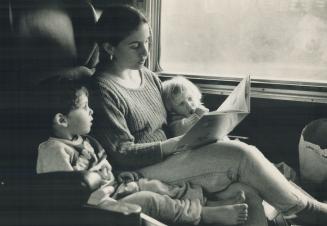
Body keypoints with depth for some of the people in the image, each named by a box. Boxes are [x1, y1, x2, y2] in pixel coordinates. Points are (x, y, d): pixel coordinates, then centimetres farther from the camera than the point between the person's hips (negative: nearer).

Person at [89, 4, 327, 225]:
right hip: (144, 172, -7)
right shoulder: (104, 90, -11)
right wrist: (179, 143, -20)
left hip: (169, 158, 7)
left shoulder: (149, 76, 13)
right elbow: (122, 154, -15)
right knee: (240, 155, -20)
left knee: (246, 193, -15)